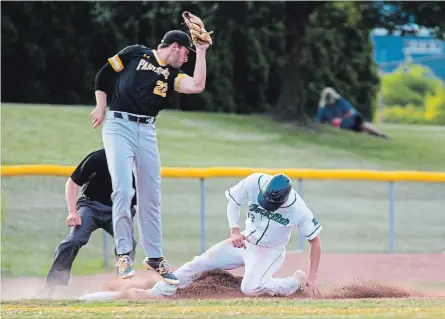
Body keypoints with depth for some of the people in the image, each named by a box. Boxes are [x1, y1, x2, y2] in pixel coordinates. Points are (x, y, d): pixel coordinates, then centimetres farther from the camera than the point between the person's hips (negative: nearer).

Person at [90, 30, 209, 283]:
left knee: (151, 196, 5)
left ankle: (155, 256, 14)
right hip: (118, 126, -5)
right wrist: (101, 106, 1)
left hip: (147, 132, 5)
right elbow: (103, 74, 8)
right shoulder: (135, 54, 3)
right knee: (123, 190, -16)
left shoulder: (173, 75, 12)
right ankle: (124, 253, -10)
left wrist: (202, 52, 2)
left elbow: (198, 86, -5)